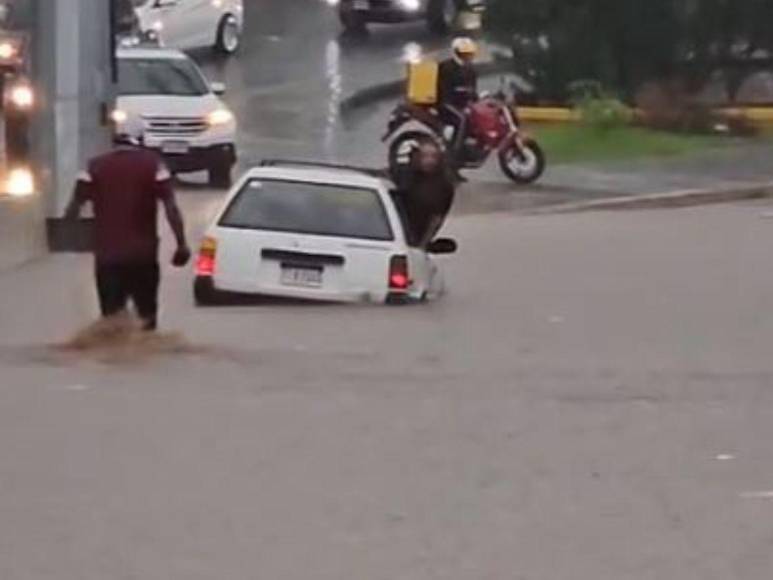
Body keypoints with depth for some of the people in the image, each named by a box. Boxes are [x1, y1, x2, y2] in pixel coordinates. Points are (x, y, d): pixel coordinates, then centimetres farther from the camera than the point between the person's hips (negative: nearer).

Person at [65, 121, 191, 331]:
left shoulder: (95, 167, 3)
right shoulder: (152, 164, -1)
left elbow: (74, 207, 0)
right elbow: (171, 207, -10)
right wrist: (182, 244, -8)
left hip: (107, 253, 1)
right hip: (143, 253, -1)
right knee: (147, 315, 13)